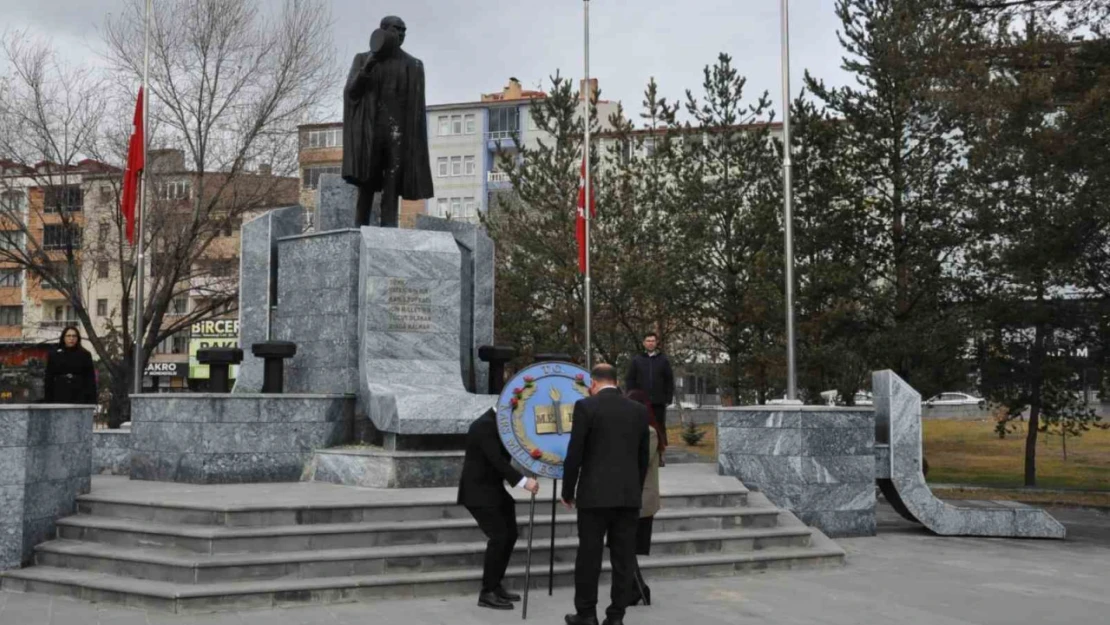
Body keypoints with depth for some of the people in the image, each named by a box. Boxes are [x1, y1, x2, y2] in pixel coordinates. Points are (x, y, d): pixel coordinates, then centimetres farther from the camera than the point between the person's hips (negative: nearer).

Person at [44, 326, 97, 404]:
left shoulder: (85, 355, 7)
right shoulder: (53, 356, 9)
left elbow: (90, 380, 4)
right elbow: (49, 379, 8)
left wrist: (92, 402, -3)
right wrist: (47, 401, 2)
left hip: (80, 398, 0)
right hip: (60, 397, 1)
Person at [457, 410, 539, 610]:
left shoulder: (500, 422, 9)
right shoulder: (485, 425, -22)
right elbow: (497, 459, -32)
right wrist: (523, 481, -40)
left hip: (493, 489, 10)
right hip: (478, 491, -10)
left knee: (509, 535, 9)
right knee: (499, 537, -14)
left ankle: (495, 586, 19)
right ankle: (487, 593, -5)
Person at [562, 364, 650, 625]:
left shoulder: (586, 406, -6)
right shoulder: (639, 410, 8)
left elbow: (575, 453, -7)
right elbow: (644, 457, 13)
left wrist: (568, 491, 4)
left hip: (595, 494, -4)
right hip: (630, 495, 4)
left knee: (589, 555, 4)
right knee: (624, 557, 6)